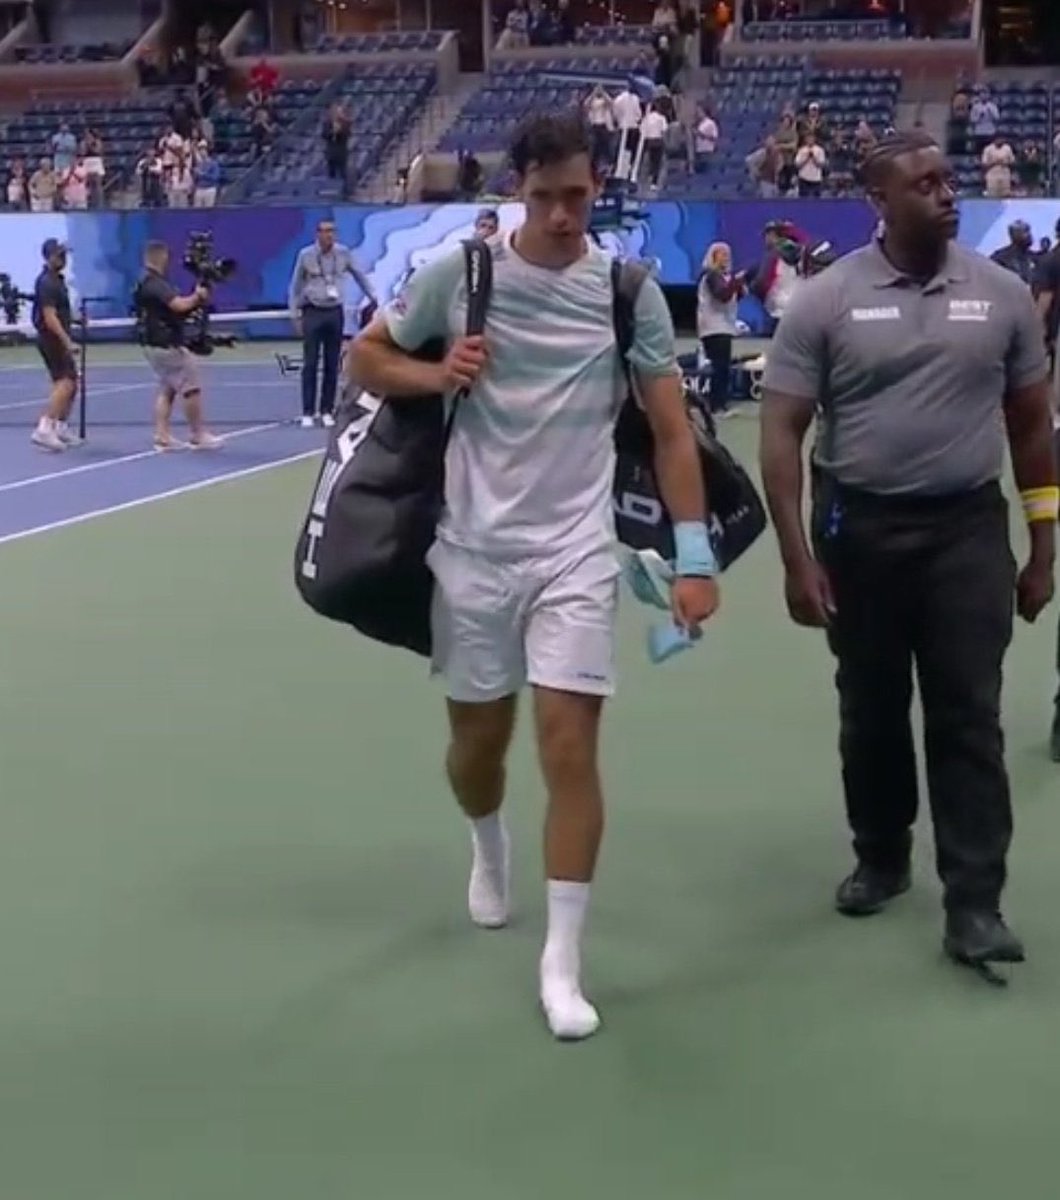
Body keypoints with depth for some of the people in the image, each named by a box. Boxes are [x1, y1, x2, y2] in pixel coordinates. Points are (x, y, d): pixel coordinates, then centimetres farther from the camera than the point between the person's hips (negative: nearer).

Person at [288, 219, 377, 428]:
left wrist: (373, 297, 13)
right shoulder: (306, 255, -3)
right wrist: (295, 316, 1)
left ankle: (326, 411, 12)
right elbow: (295, 287, 4)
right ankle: (308, 413, 0)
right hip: (313, 312, -2)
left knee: (332, 365, 4)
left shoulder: (343, 253, 1)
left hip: (335, 312, 2)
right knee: (310, 364, -3)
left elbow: (359, 276, 14)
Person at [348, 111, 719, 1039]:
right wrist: (435, 374, -13)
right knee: (477, 737, 13)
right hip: (474, 547, 1)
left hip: (575, 552, -1)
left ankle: (563, 962, 2)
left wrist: (694, 556, -9)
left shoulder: (629, 291, -4)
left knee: (570, 742, -8)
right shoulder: (458, 272, -2)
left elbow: (671, 430, -2)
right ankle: (489, 843, 49)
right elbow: (366, 357, 9)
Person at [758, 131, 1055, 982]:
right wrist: (798, 557, -11)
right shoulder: (825, 301, -5)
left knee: (968, 717, -2)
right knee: (871, 710, 12)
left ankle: (975, 904, 3)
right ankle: (882, 857, 32)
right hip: (858, 527, 0)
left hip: (968, 528, 1)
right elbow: (783, 434, -5)